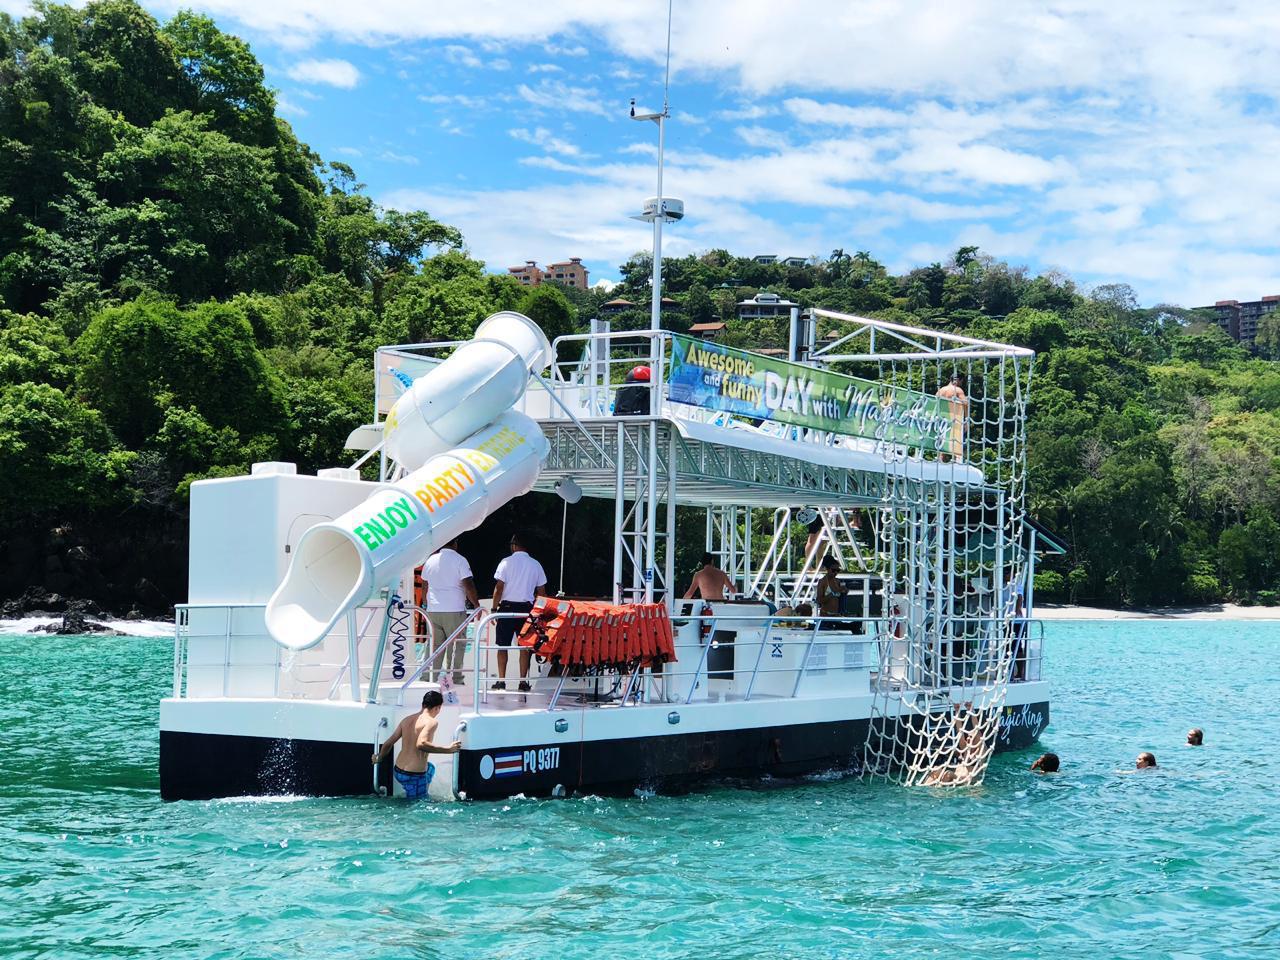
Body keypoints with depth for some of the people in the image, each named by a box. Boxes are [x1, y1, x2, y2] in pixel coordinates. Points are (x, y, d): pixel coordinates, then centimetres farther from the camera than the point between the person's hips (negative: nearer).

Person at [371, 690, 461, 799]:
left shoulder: (407, 719, 7)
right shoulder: (431, 722, -15)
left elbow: (388, 743, 12)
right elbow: (421, 744, -31)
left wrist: (379, 758, 30)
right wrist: (449, 749, -25)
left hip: (397, 771, 8)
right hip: (414, 775, -8)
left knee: (430, 767, 35)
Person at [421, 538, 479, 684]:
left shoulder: (431, 560, 10)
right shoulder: (459, 560, -7)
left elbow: (424, 585, 17)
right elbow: (469, 587, -12)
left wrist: (427, 605, 28)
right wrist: (477, 605, -4)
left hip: (433, 610, 5)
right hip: (454, 611, -5)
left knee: (436, 646, 11)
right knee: (457, 646, 0)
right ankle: (455, 679, -3)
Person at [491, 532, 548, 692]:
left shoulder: (506, 562, -4)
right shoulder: (535, 565, 5)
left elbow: (498, 589, -8)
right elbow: (541, 592, 6)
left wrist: (494, 609, -1)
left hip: (507, 607, -2)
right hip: (527, 609, 2)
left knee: (502, 646, 5)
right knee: (525, 646, 6)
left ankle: (501, 680, 2)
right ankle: (523, 681, 4)